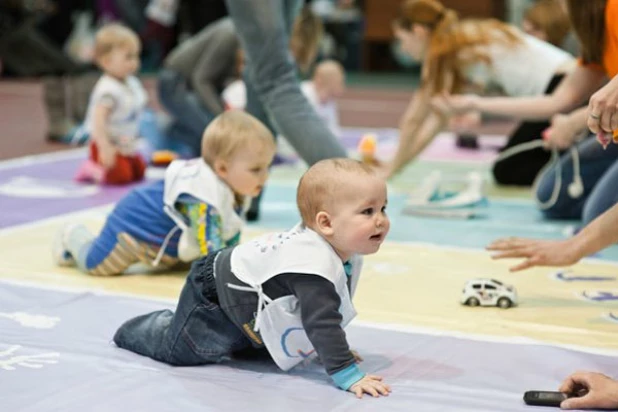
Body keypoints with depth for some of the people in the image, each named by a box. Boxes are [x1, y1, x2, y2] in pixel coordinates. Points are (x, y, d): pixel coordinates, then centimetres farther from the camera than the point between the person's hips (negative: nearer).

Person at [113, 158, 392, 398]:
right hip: (215, 293, -9)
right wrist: (348, 376, -48)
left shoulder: (347, 254, -12)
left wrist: (333, 348, 5)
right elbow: (321, 321, -48)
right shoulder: (313, 264, -43)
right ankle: (135, 332, 28)